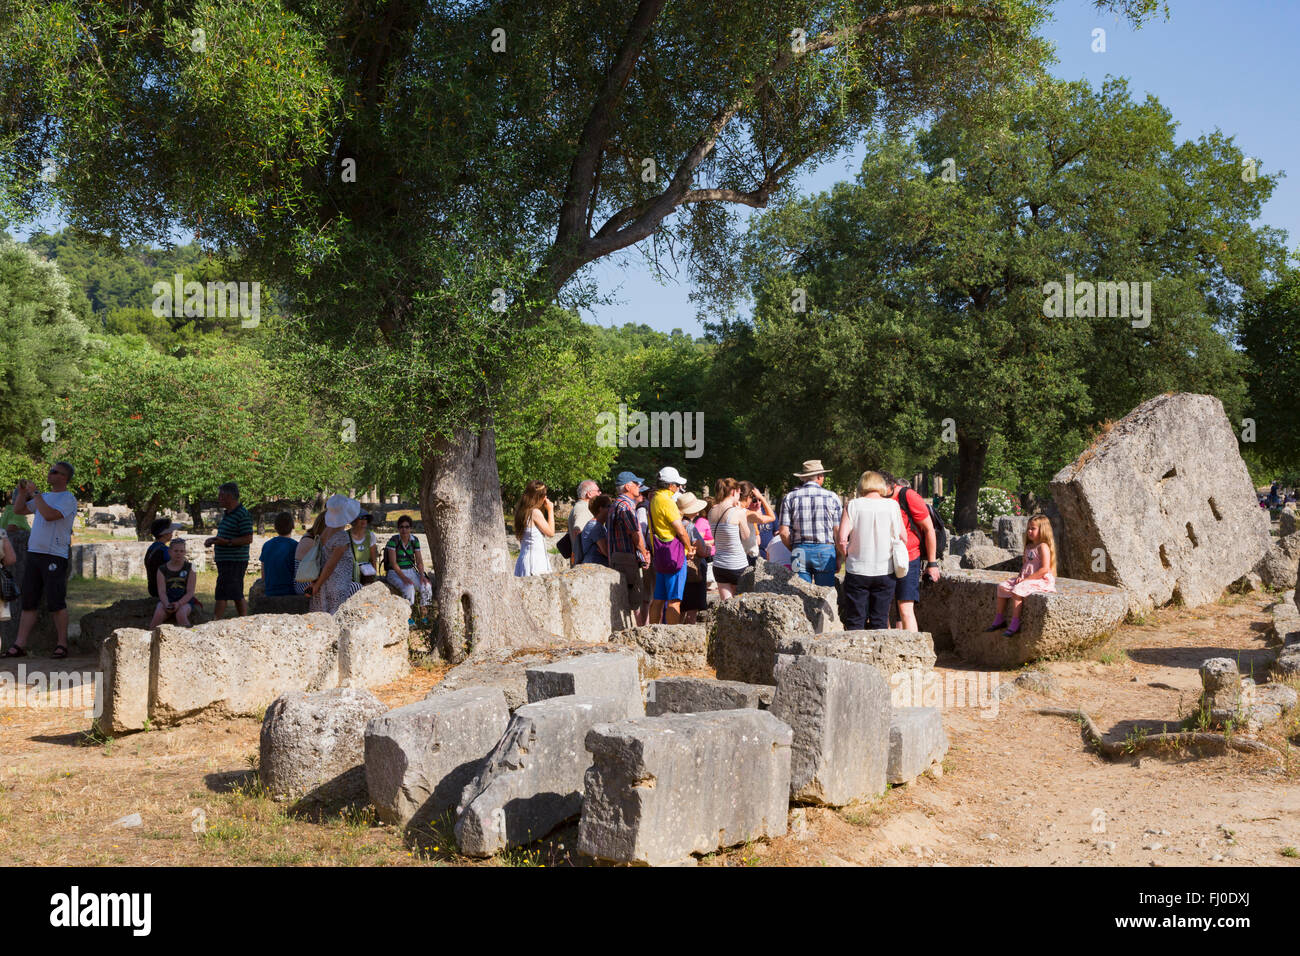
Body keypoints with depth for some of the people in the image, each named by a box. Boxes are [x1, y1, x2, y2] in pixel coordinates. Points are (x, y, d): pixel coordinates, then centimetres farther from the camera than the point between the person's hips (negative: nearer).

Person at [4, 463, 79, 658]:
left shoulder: (68, 499, -5)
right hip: (33, 554, 8)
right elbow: (18, 510, 25)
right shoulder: (44, 497, 20)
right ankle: (19, 645, 7)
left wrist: (34, 493, -13)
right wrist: (22, 491, 9)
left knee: (56, 604, -6)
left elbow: (50, 515, -21)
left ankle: (62, 644, 2)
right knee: (29, 602, 6)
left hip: (54, 556, -8)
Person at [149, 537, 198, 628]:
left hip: (185, 601, -1)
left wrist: (179, 603, -21)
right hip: (166, 600, 1)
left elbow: (190, 592, -3)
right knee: (158, 614, -32)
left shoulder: (190, 568, 4)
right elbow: (161, 592, -2)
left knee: (181, 614, -36)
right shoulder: (162, 570, 9)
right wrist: (166, 604, -23)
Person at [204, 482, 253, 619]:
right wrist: (213, 539, 11)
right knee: (237, 597, 11)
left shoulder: (242, 514, -15)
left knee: (221, 596, -11)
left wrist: (226, 542, -23)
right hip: (225, 561, 10)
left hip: (234, 562, -10)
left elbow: (248, 539, -20)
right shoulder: (226, 513, 17)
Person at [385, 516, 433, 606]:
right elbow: (393, 563, -16)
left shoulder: (415, 540, 4)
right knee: (409, 588, -34)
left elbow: (419, 561, 5)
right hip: (395, 573, -4)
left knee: (427, 586, -23)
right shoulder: (393, 540, -11)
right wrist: (403, 578, -27)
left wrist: (422, 575, -13)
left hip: (411, 571, 4)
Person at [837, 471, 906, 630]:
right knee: (880, 622, 9)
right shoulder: (892, 505, -1)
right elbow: (903, 539, 3)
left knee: (854, 623, 6)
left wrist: (847, 557, 7)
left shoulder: (853, 505, -4)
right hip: (885, 572, 1)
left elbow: (841, 539, -11)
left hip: (857, 571, -1)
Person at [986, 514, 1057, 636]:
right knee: (1002, 586, 2)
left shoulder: (1043, 547, -12)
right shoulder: (1029, 546, 16)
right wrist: (1020, 576, 2)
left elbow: (1045, 569, -21)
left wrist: (1026, 579, -20)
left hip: (1040, 580, -10)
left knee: (1017, 590, -29)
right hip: (1025, 578, 10)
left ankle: (1015, 624, -28)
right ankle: (1000, 618, 6)